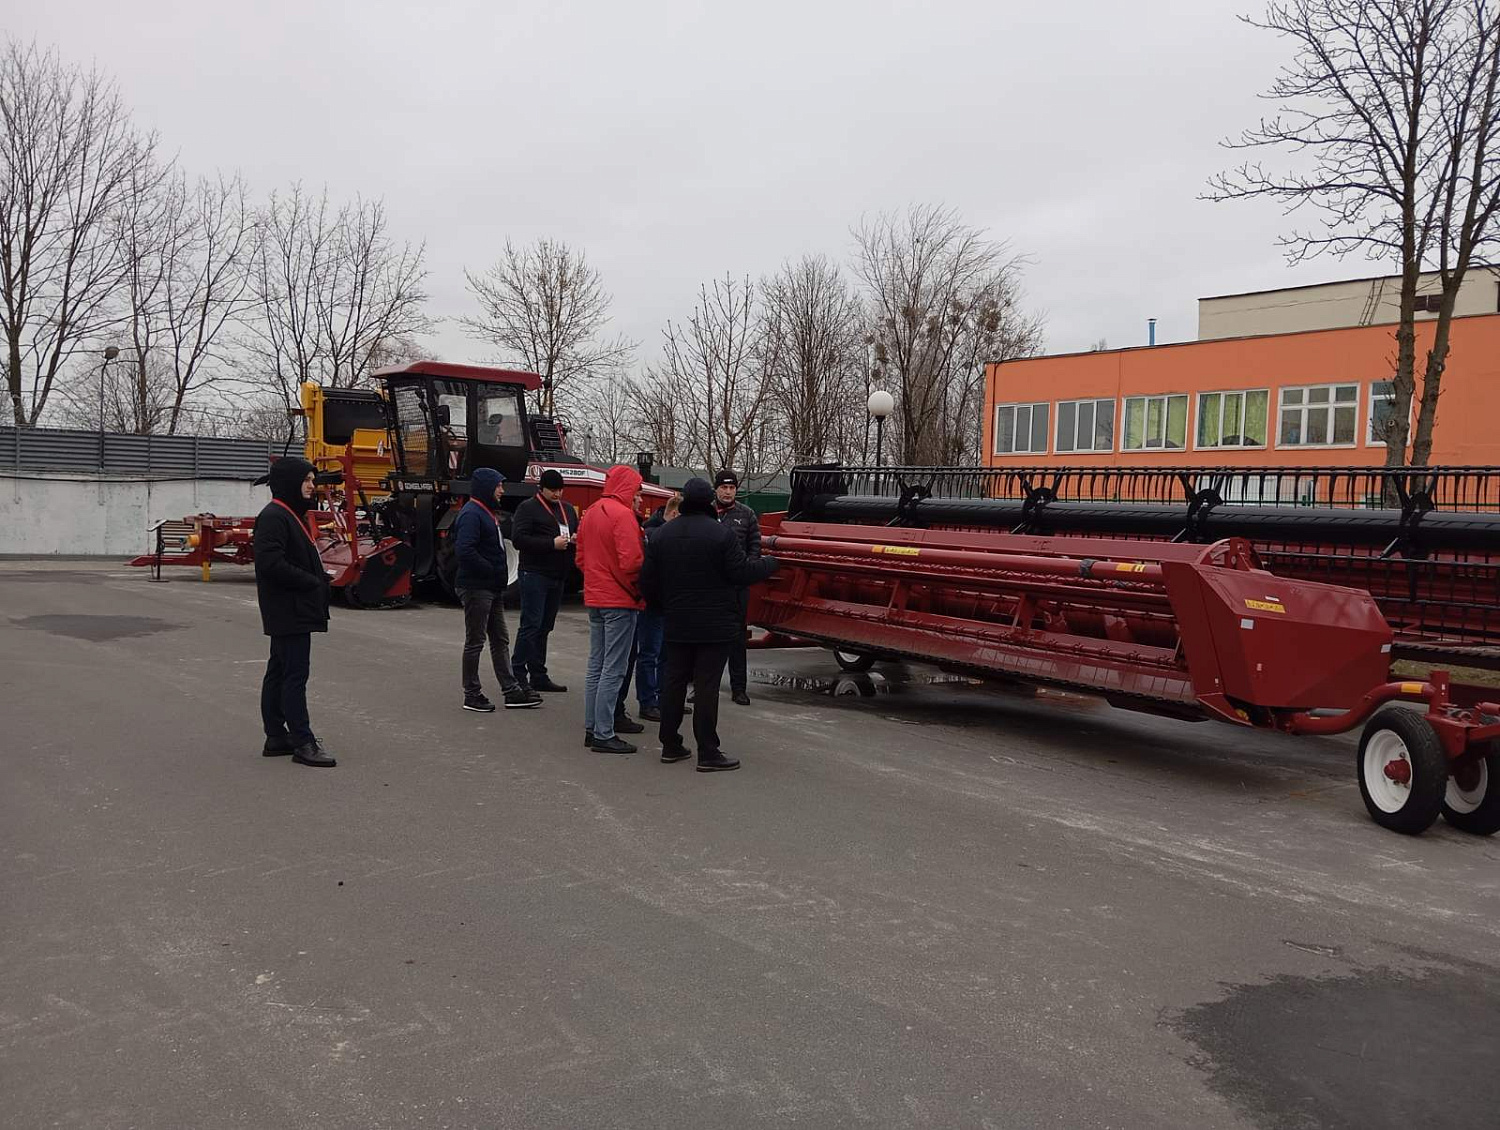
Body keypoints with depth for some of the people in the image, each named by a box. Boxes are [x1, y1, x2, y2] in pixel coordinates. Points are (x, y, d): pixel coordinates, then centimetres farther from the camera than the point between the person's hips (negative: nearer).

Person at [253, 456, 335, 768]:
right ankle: (303, 742, -5)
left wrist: (319, 579, 6)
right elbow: (271, 563, -25)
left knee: (279, 672, 14)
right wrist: (312, 582, -18)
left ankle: (276, 737, 21)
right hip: (289, 610, -11)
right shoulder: (273, 517, -15)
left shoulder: (292, 515, 17)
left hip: (292, 611, 11)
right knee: (295, 674, -8)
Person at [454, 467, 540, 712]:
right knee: (475, 641, 0)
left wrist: (499, 576, 11)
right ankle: (472, 695, 10)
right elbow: (464, 550, -28)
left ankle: (511, 691, 19)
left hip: (493, 589, 10)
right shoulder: (471, 514, -17)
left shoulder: (487, 513, 16)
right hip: (476, 588, -10)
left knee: (500, 640, 13)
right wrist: (491, 570, -19)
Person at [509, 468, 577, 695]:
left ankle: (538, 676, 17)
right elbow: (518, 539, -15)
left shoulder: (567, 509, 17)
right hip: (535, 575, -7)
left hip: (558, 576, 7)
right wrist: (551, 544, -20)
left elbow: (579, 531, 25)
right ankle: (518, 674, -2)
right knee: (531, 624, -8)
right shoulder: (528, 508, -4)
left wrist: (576, 538, 0)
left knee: (544, 627, 11)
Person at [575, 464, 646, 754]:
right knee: (613, 670, -4)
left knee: (596, 666, 14)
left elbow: (581, 558, 16)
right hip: (620, 600, -9)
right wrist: (637, 589, -6)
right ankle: (604, 735, -2)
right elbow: (631, 562, -22)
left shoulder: (590, 513, 11)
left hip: (594, 599, 9)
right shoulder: (622, 515, -16)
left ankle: (591, 729, 19)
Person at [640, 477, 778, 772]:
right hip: (715, 626, -5)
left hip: (676, 625, 5)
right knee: (707, 686, -3)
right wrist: (770, 563, 3)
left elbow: (648, 582, 4)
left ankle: (670, 745, 19)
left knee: (673, 682, 13)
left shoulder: (661, 535, 4)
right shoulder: (722, 534, -14)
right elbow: (742, 573, -14)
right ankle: (708, 753, 0)